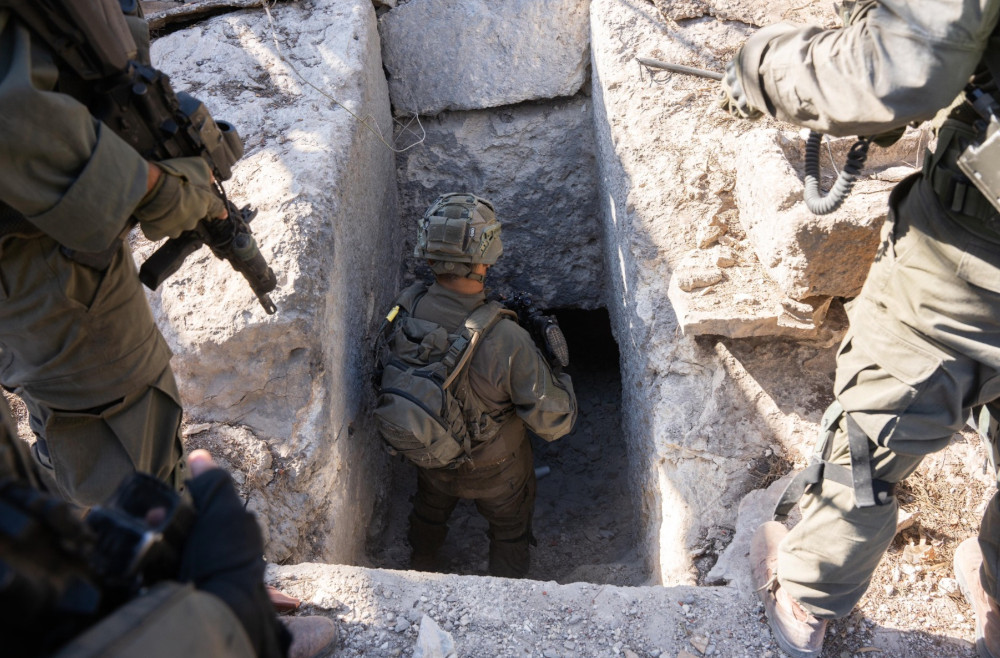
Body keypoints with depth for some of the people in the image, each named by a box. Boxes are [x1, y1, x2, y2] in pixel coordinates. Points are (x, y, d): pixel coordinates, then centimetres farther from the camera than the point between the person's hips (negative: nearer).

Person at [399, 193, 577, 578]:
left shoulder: (405, 311, -27)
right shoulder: (506, 342, -41)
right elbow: (555, 422, -31)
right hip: (493, 470, -4)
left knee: (429, 513, 36)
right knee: (510, 531, 28)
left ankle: (419, 571, 65)